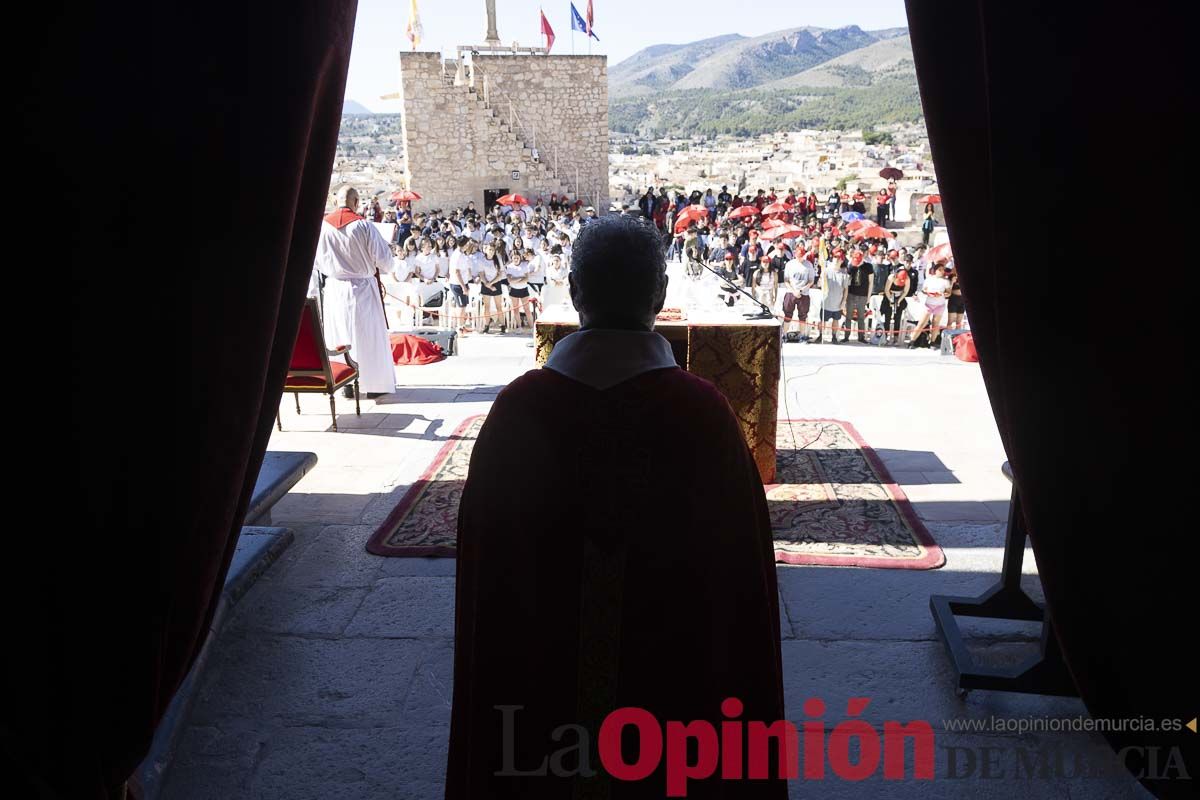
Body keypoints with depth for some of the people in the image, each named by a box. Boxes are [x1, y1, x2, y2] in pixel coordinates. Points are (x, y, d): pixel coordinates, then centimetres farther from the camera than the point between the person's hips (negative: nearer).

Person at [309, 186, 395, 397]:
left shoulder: (322, 226, -3)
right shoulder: (363, 225, -13)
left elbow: (313, 263, 3)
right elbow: (383, 258, -9)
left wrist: (312, 292, 13)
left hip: (334, 289, 3)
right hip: (362, 288, -3)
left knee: (340, 337, 12)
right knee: (368, 336, 7)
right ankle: (374, 384, 13)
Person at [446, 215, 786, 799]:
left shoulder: (518, 408, -15)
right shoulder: (702, 411, -20)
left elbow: (486, 584, -6)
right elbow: (739, 585, -13)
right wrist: (738, 709, 3)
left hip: (543, 687, 2)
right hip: (674, 690, -1)